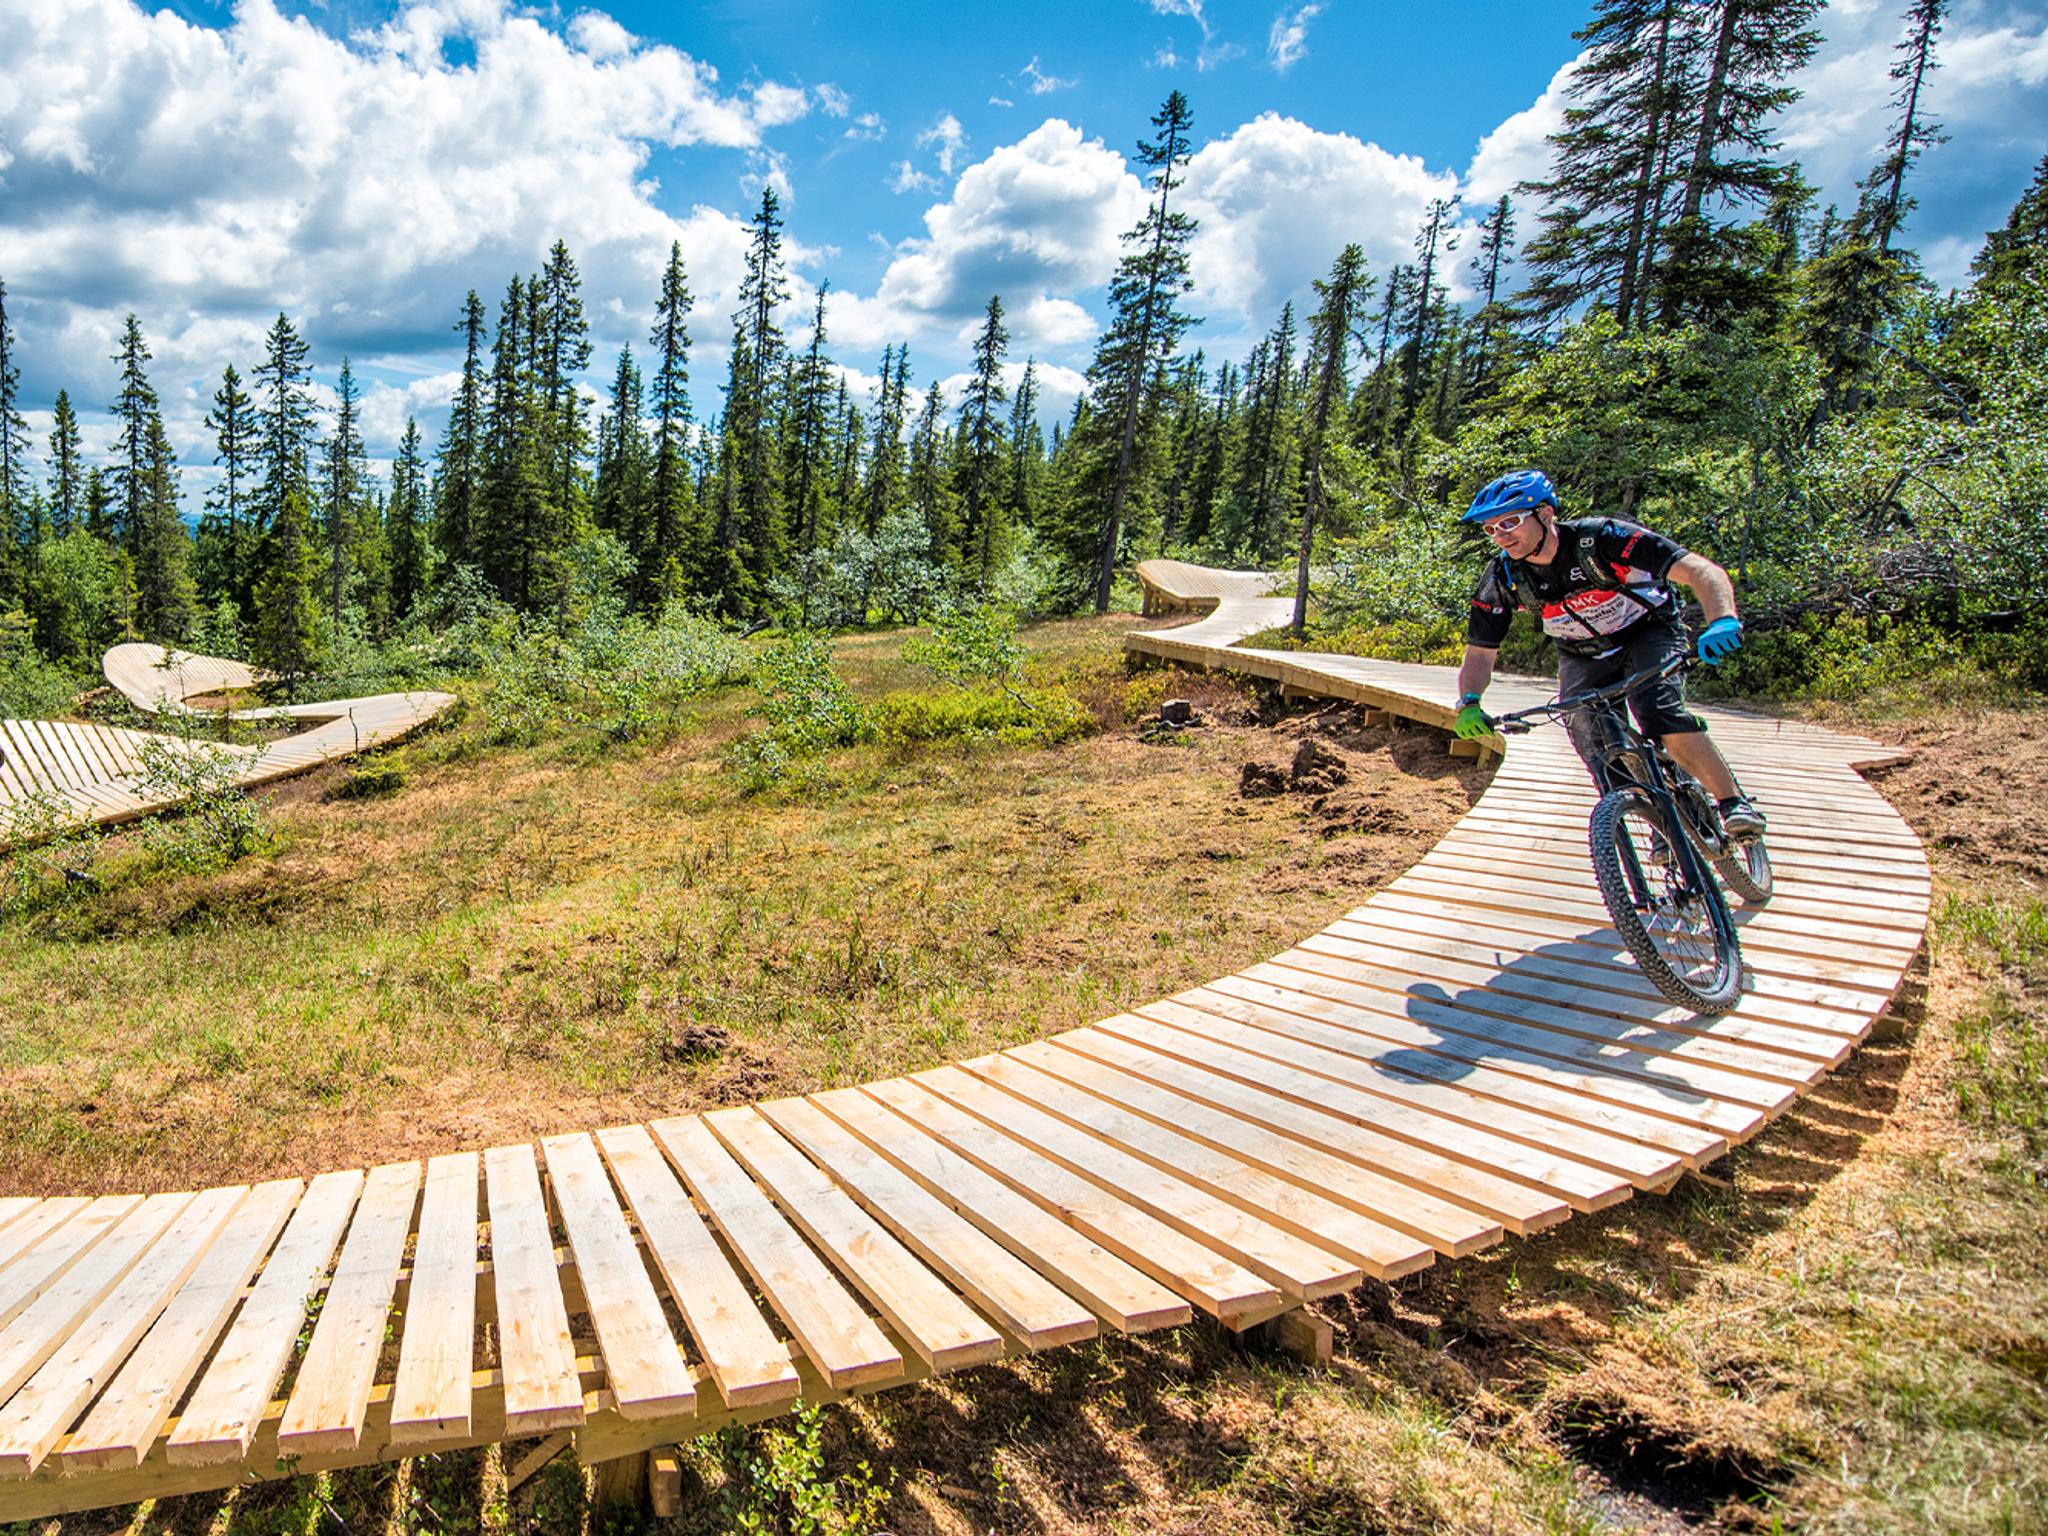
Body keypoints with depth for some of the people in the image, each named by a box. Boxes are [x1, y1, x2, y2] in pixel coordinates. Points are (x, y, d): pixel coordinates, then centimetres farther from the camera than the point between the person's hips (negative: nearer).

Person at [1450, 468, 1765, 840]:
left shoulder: (1598, 538, -31)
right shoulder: (1501, 578, -20)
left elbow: (1702, 571, -36)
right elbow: (1479, 653, -15)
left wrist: (1722, 621, -55)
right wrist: (1468, 703, -35)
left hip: (1648, 633, -4)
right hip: (1583, 655, 4)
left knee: (1659, 713, -29)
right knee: (1592, 742, -14)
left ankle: (1733, 801, -14)